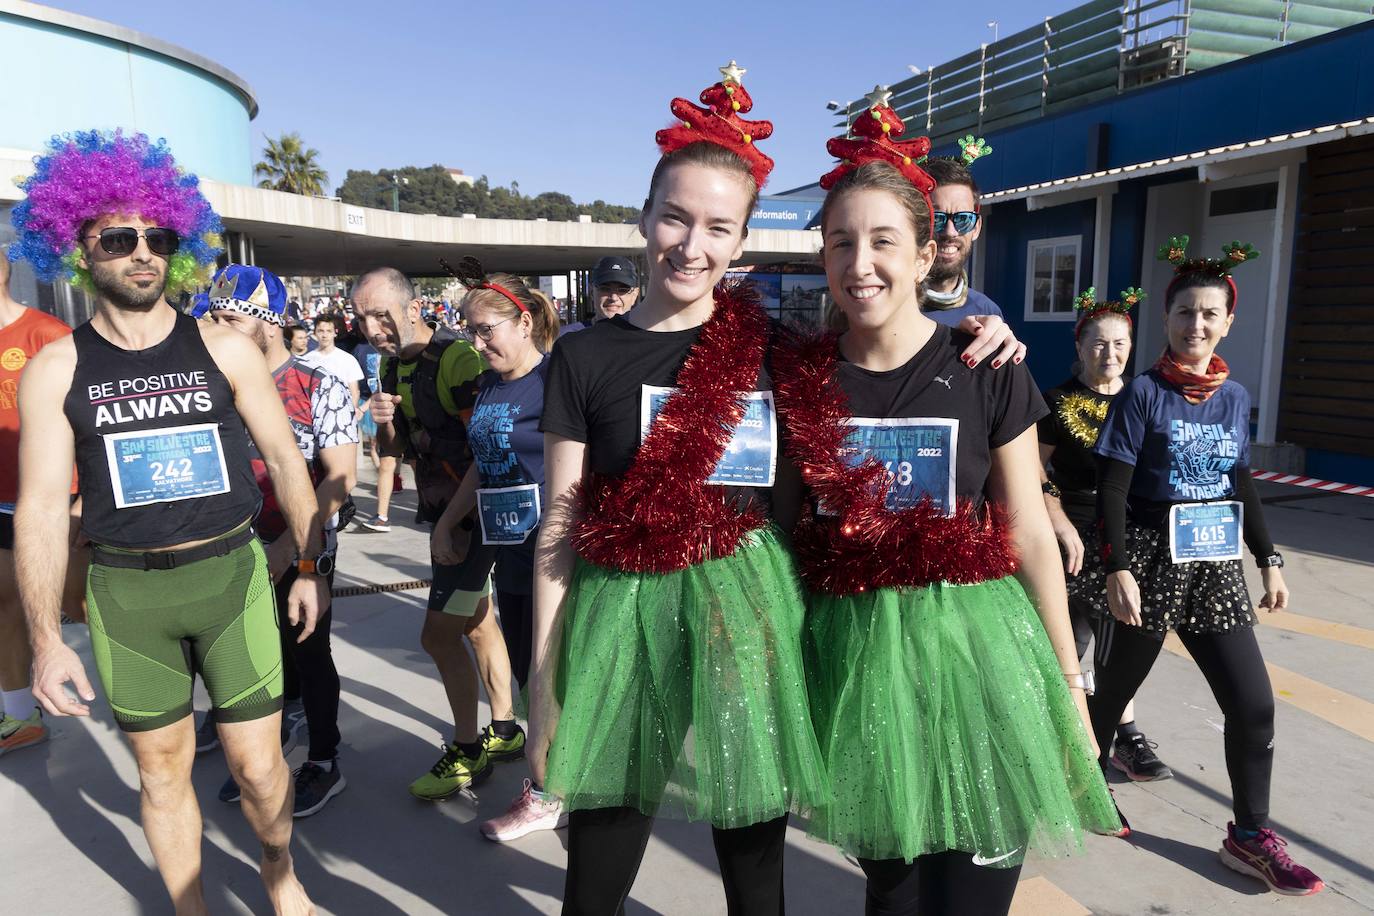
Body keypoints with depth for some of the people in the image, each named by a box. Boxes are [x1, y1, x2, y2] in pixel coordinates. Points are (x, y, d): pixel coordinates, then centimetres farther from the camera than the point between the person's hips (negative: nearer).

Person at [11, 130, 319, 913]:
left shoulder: (225, 349, -2)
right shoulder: (55, 371, -1)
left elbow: (285, 459, 3)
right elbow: (42, 509, -3)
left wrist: (311, 568, 4)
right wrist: (46, 638, -8)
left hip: (231, 573, 0)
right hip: (126, 591, 1)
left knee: (258, 765, 4)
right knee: (163, 770, 13)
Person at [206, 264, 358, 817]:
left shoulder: (321, 388, -12)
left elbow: (341, 479, -15)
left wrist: (286, 549, -20)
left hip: (303, 554, -4)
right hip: (241, 553, 4)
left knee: (307, 657, 8)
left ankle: (324, 765, 27)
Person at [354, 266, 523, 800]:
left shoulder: (456, 359, -20)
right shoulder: (392, 364, 7)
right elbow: (393, 451, 11)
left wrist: (461, 519, -20)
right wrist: (385, 423, -11)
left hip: (473, 515, -9)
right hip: (444, 513, 9)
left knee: (439, 635, -5)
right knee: (477, 624, 17)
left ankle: (468, 754, 12)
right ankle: (504, 732, 32)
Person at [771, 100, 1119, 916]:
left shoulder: (988, 373, -6)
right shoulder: (796, 375, -2)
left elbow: (1030, 536, -1)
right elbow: (783, 522, 7)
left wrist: (1069, 682, 3)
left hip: (972, 648, -1)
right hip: (853, 654, 2)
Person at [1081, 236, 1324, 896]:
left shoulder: (1235, 397, 7)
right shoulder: (1143, 393, -9)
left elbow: (1243, 488, 15)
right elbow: (1112, 489, -13)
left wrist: (1270, 561, 11)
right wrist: (1118, 569, -19)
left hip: (1214, 567, 5)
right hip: (1151, 561, -5)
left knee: (1254, 703, 3)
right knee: (1115, 685, 11)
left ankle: (1250, 836, 19)